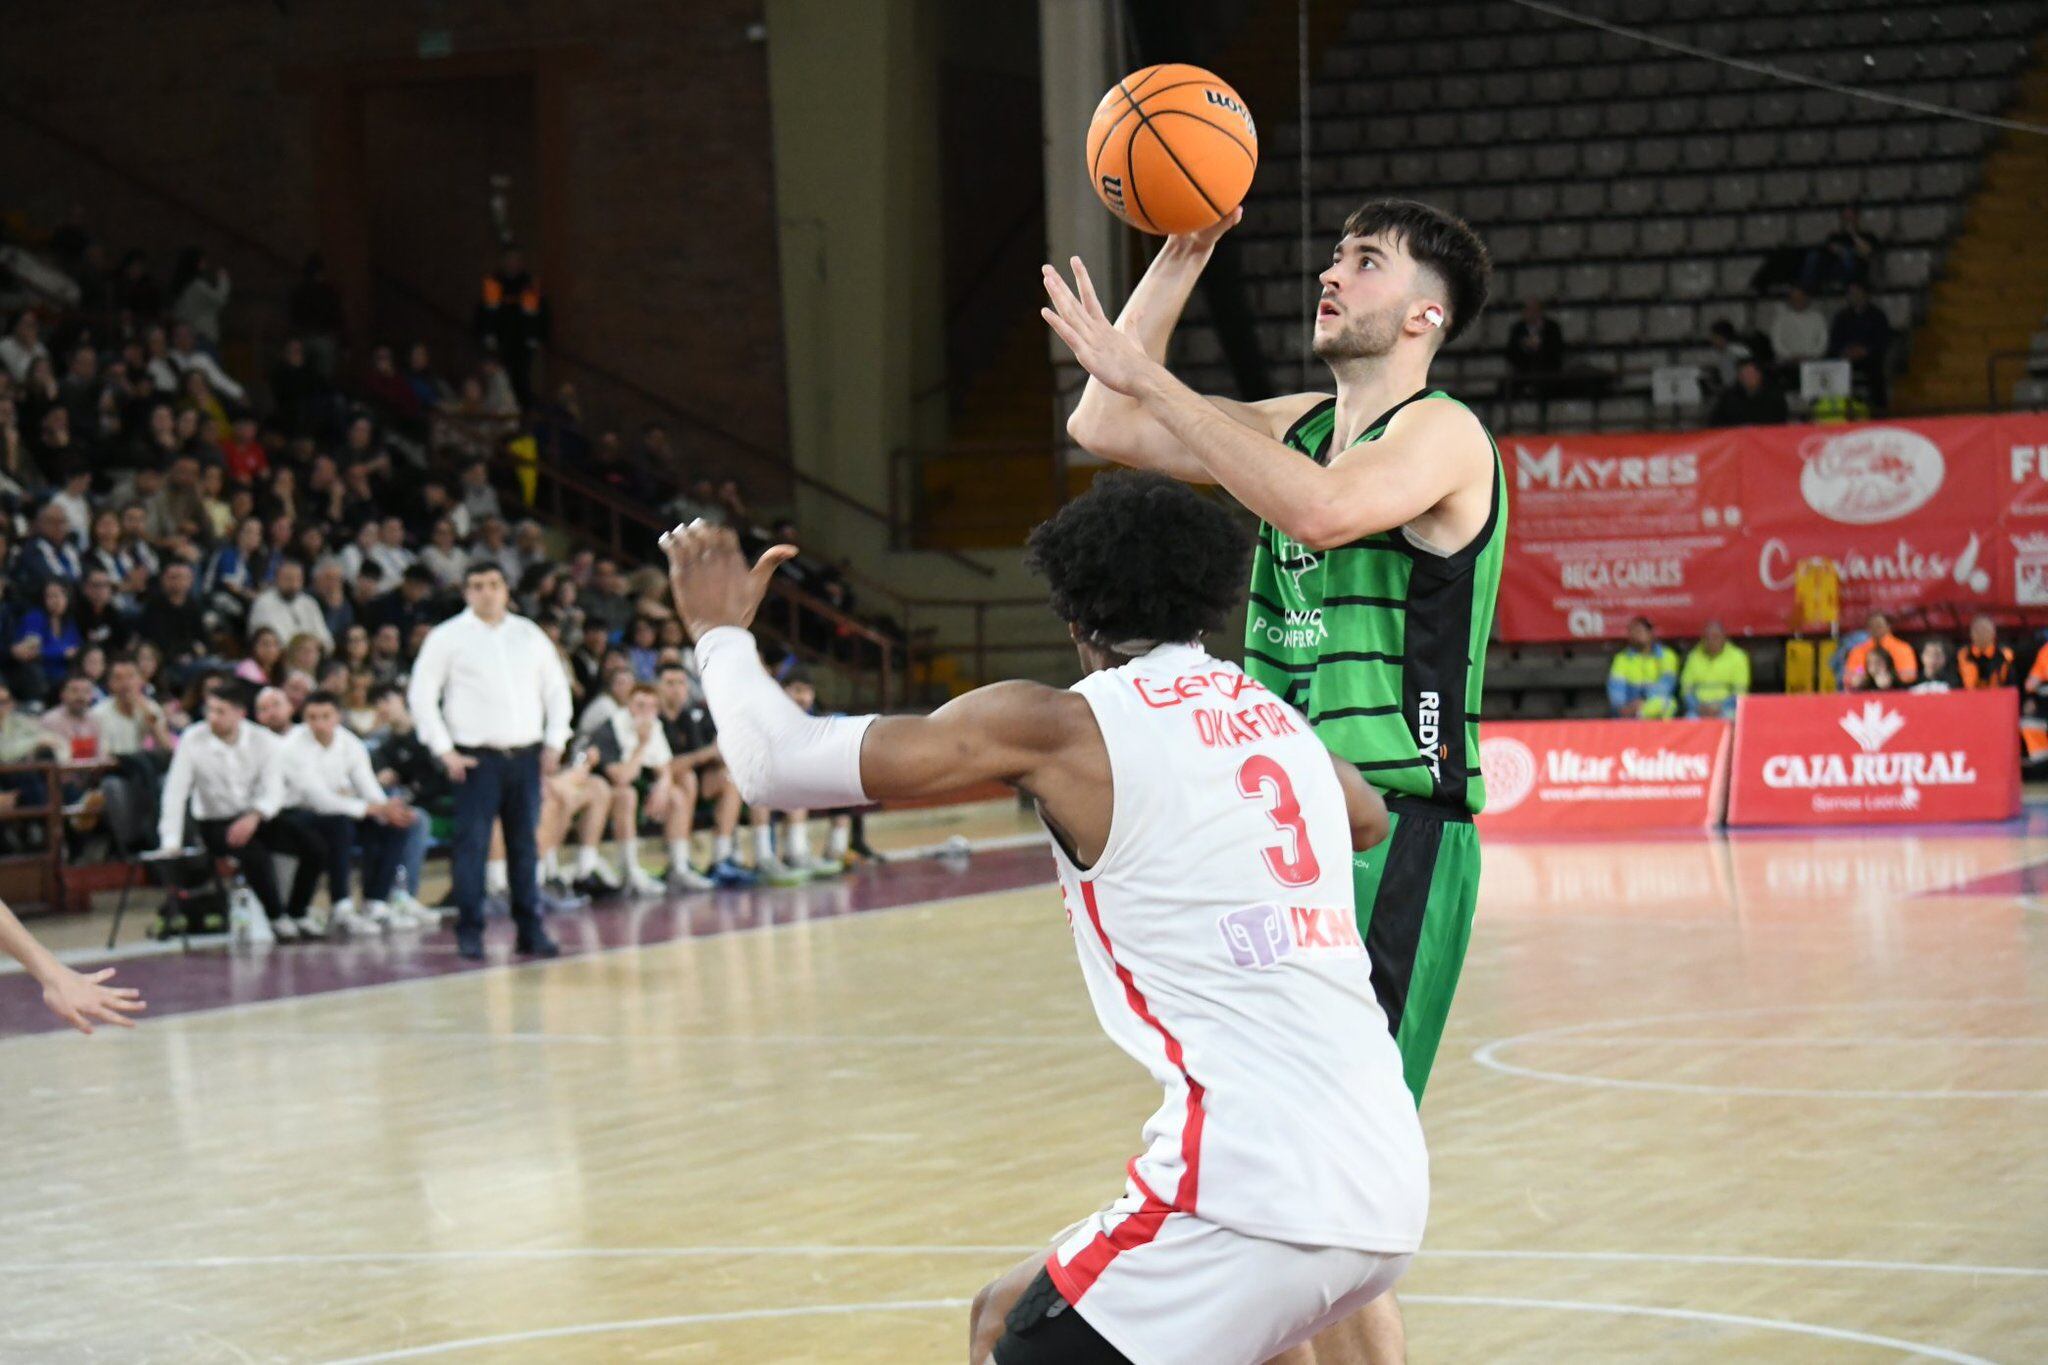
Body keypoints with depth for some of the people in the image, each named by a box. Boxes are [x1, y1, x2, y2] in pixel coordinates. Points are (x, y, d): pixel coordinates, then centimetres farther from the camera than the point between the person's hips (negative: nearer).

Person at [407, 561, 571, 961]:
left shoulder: (530, 635, 12)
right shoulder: (448, 637, 0)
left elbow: (556, 688, 18)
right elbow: (421, 695, -2)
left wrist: (554, 742, 8)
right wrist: (445, 750, -7)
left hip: (526, 756, 3)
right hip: (477, 758, -3)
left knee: (525, 846, 5)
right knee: (472, 845, -7)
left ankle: (529, 929, 10)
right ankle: (469, 932, -2)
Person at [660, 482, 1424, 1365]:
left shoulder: (1061, 727, -2)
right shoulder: (1279, 721, 16)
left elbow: (778, 766, 1)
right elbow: (1372, 821, 41)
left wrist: (720, 633, 20)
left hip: (1256, 1186, -8)